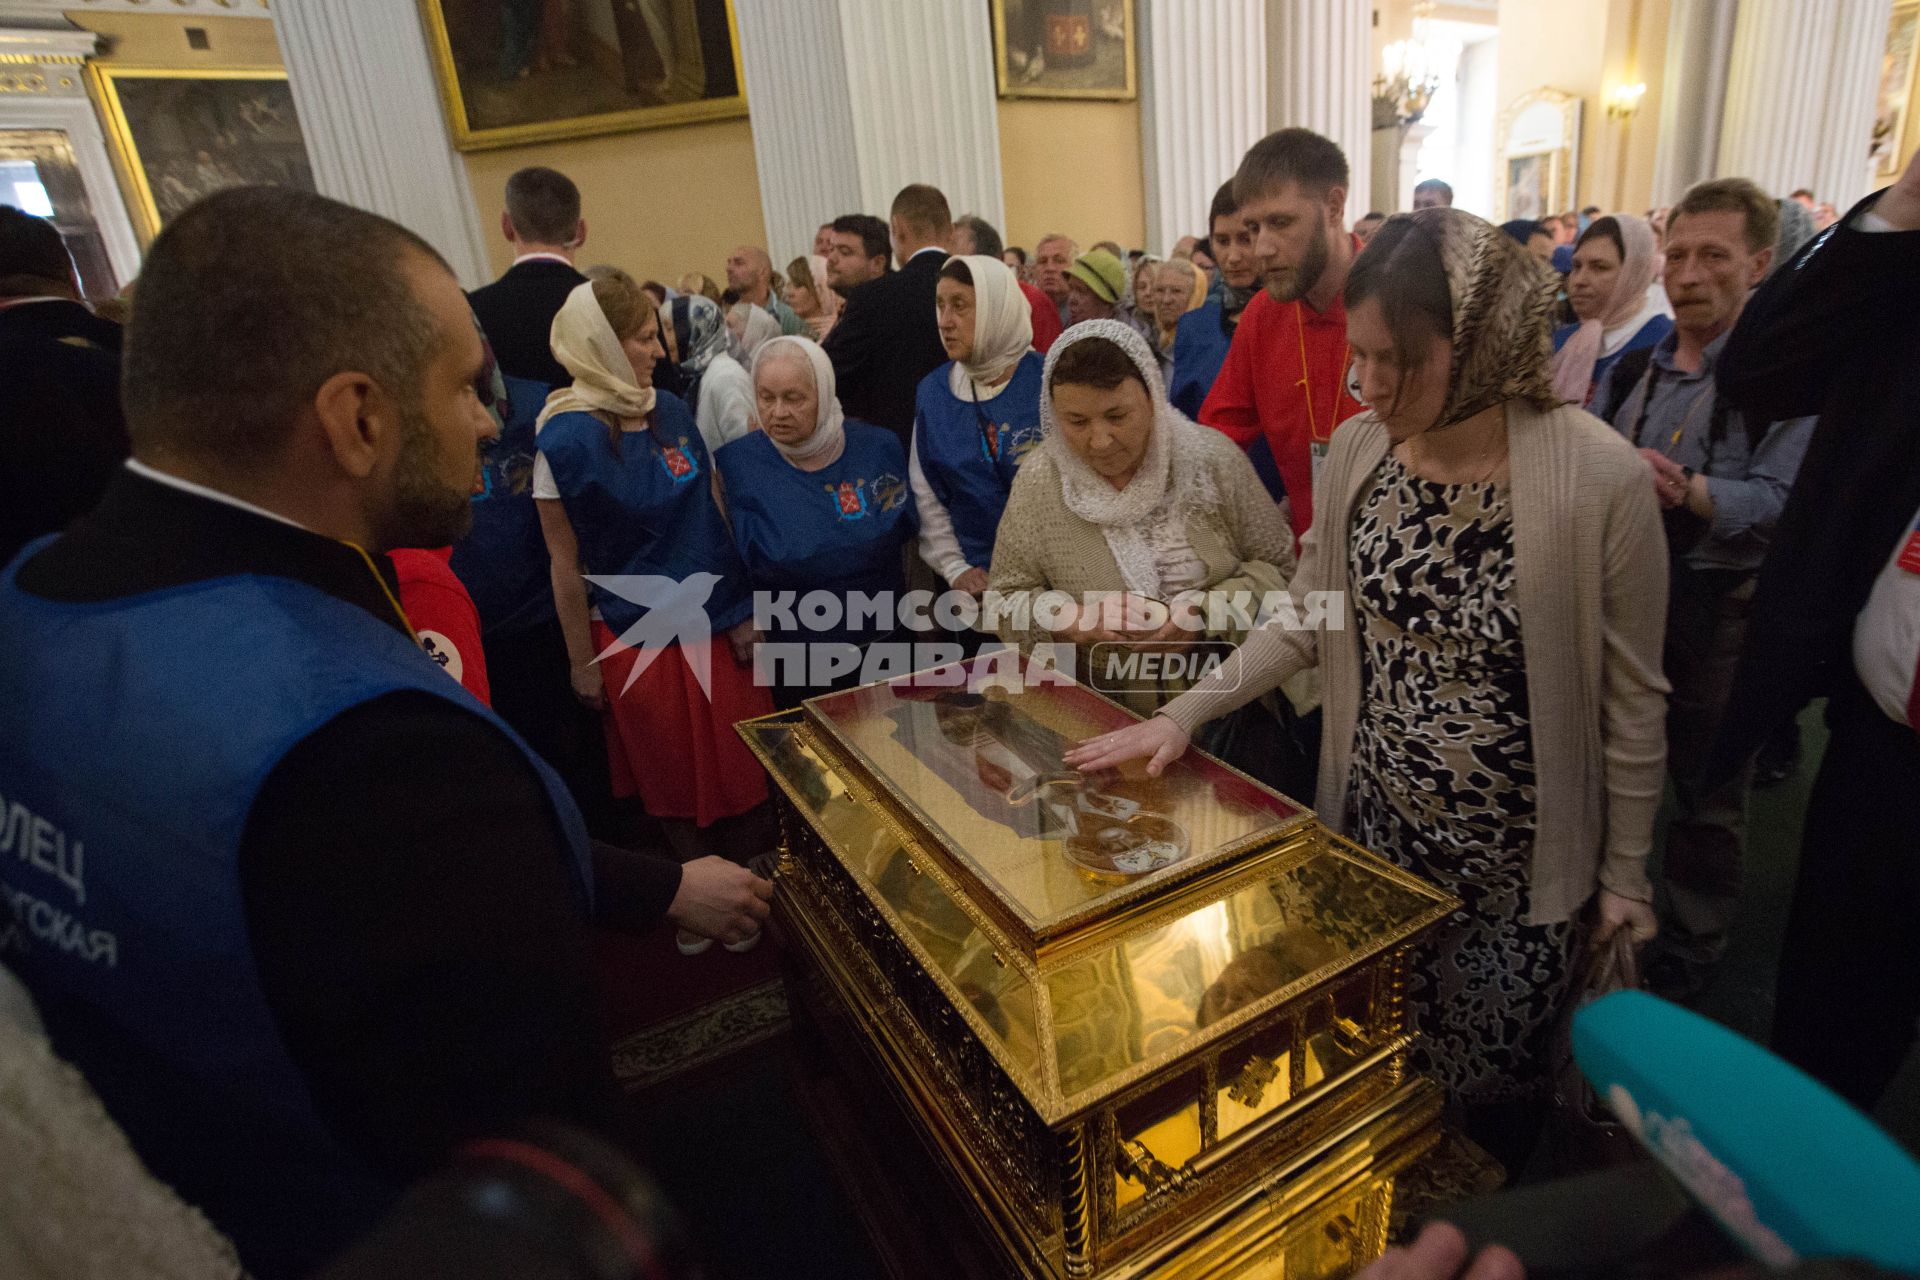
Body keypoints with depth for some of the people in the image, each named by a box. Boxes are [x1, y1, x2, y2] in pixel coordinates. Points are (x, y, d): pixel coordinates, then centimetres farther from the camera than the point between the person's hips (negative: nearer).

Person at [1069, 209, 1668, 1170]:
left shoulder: (1597, 476, -19)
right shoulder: (1358, 448, -6)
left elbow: (1631, 698, -9)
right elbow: (1307, 619, 3)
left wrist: (1626, 870, -1)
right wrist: (1185, 712, -4)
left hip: (1516, 861, -3)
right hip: (1374, 826, 4)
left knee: (1496, 1090, 16)